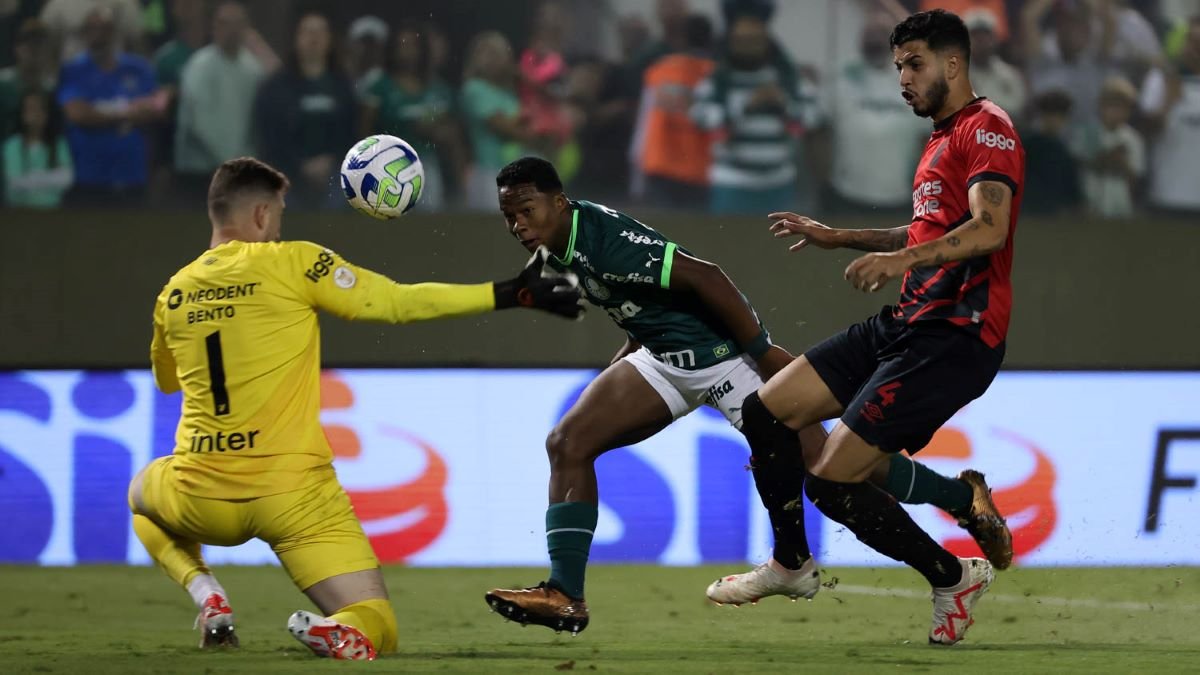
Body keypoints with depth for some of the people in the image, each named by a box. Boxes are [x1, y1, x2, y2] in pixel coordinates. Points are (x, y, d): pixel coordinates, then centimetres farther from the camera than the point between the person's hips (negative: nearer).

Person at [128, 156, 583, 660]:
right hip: (294, 496, -3)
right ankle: (337, 633, -33)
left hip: (202, 499, 3)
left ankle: (208, 599, 9)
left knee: (143, 491, 38)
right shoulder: (291, 263, -4)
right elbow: (399, 303, -5)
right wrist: (510, 294, -2)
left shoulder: (174, 294, 8)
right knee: (375, 629, 6)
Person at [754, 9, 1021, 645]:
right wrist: (839, 238, 35)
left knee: (831, 482, -15)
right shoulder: (940, 140, 23)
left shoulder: (986, 127, -9)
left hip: (953, 337, -10)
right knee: (764, 413, 3)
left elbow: (989, 229, -25)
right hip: (903, 324, 10)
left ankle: (954, 578, 3)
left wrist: (900, 259, -38)